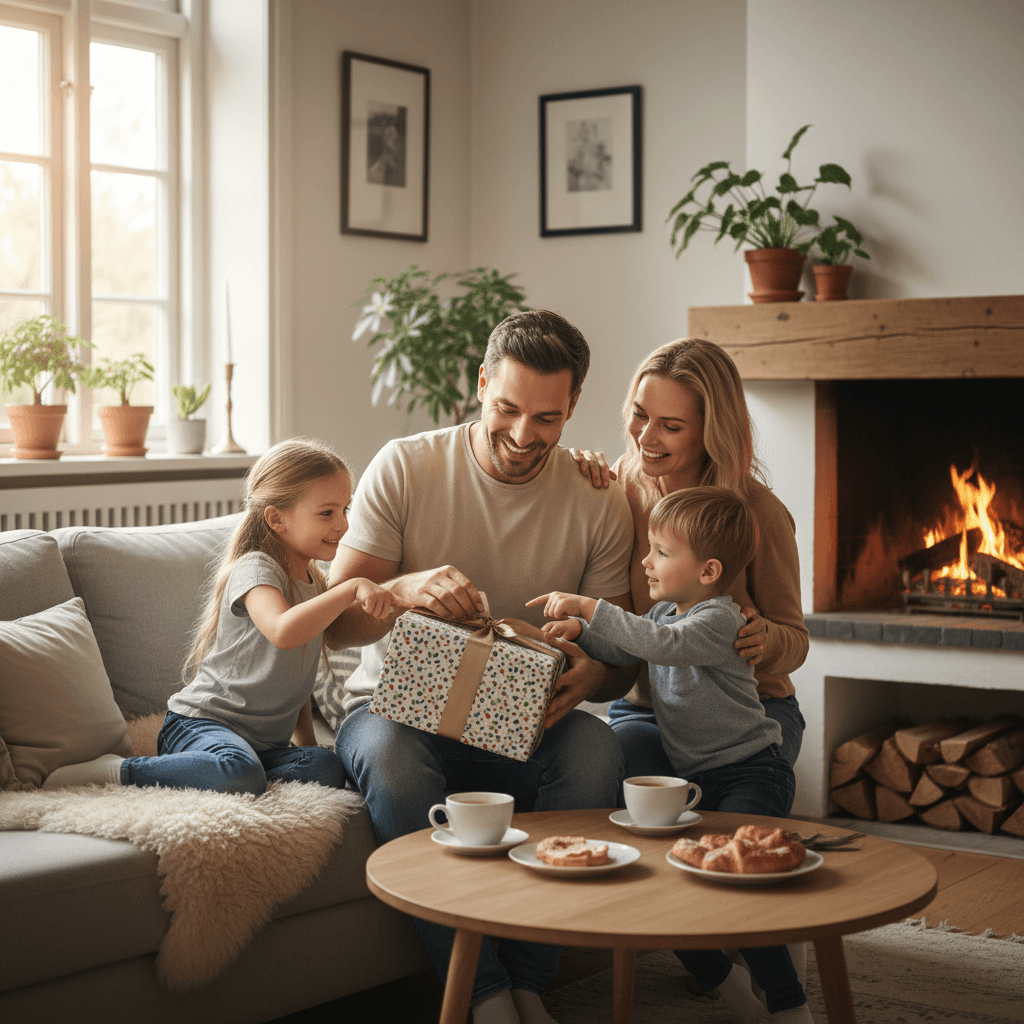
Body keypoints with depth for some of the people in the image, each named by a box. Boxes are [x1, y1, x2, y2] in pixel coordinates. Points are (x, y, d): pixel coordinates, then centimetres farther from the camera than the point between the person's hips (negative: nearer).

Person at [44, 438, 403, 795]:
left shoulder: (313, 581, 15)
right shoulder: (255, 569, -13)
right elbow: (284, 631, -36)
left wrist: (307, 740, 19)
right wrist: (352, 588, -34)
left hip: (266, 741, 8)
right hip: (201, 722, -8)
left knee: (328, 769, -22)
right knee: (240, 772, -40)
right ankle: (117, 772, -17)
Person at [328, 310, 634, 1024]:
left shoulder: (599, 503, 0)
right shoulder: (405, 468, -4)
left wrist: (585, 677, -25)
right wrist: (406, 588, -29)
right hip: (399, 704, -1)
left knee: (597, 752, -31)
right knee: (391, 759, -36)